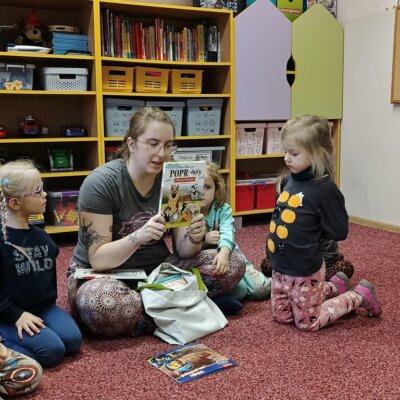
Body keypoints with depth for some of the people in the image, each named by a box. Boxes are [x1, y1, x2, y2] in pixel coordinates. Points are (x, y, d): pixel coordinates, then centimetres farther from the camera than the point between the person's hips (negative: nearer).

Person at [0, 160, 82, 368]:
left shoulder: (40, 236, 7)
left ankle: (27, 338, 5)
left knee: (73, 341, -11)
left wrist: (49, 303, 8)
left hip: (43, 307, 7)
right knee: (52, 350, -20)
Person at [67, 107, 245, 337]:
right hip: (103, 274, -4)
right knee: (99, 304, -40)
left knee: (233, 265, -10)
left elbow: (183, 251, -4)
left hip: (157, 269, 5)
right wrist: (137, 237, -39)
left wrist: (194, 238, -27)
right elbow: (98, 260, -22)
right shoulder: (101, 183, -18)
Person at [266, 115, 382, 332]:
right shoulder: (289, 180, -2)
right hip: (280, 266, 8)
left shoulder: (325, 188, -23)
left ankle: (359, 296, 25)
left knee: (307, 323, 11)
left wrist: (311, 232, -10)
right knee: (281, 316, 22)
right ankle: (333, 287, 32)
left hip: (305, 271, -7)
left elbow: (339, 232, -18)